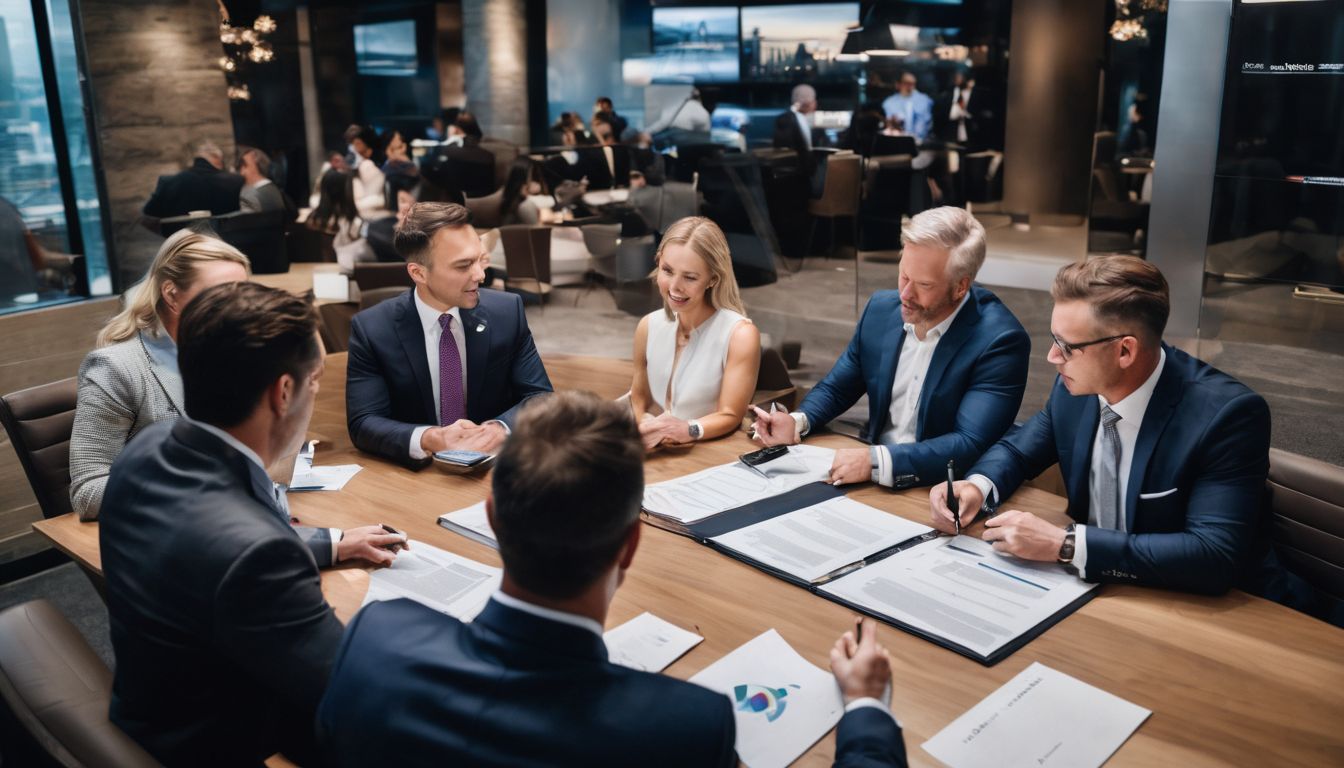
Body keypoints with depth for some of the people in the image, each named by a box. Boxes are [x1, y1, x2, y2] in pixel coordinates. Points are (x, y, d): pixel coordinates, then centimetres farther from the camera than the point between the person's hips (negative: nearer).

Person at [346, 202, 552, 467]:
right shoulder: (371, 329, -8)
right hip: (416, 474, -1)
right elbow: (363, 424, -11)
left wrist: (500, 429, -22)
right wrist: (429, 440, -30)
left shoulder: (508, 311, -4)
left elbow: (540, 397, -2)